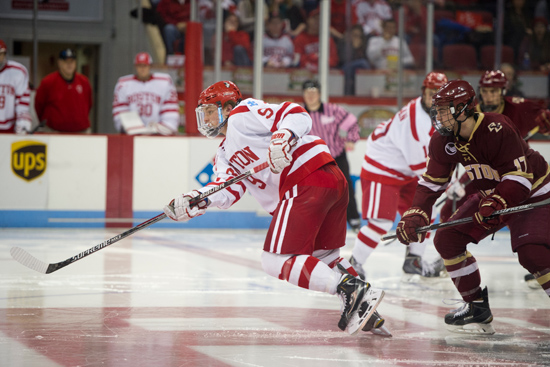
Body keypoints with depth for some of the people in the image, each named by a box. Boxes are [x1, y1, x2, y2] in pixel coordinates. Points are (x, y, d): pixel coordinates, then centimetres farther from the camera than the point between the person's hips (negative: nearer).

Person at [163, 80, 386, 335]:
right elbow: (229, 189, 11)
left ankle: (351, 289, -23)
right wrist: (197, 201, -5)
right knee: (322, 256, 24)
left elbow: (296, 115, -9)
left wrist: (284, 137, -28)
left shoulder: (242, 115, 2)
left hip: (306, 184, -11)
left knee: (276, 260, -12)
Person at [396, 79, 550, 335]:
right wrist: (415, 215, -19)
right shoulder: (443, 141, -10)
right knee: (447, 238, -4)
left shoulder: (497, 130, -32)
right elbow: (431, 183, -5)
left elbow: (519, 177, -32)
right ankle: (478, 308, 8)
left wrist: (496, 204, -45)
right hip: (491, 194, 8)